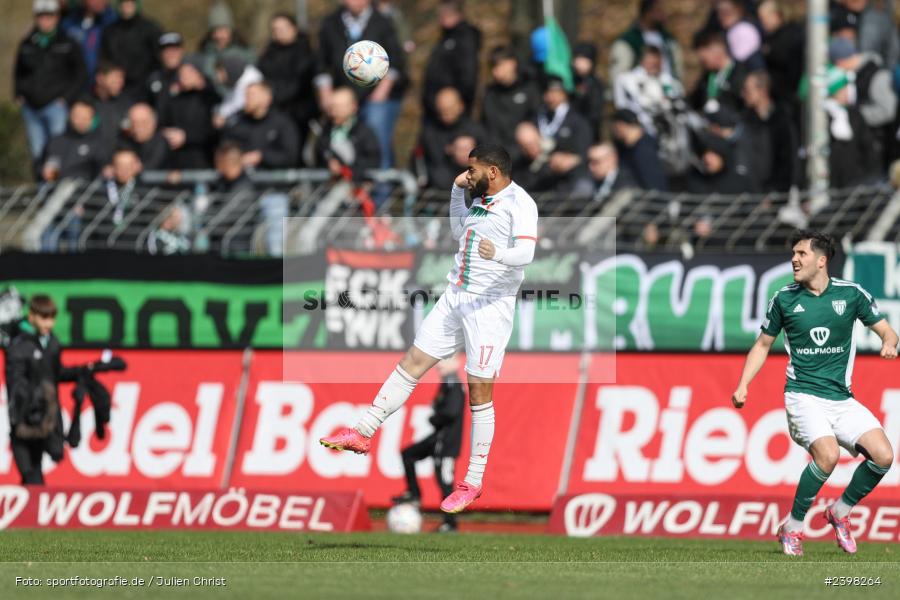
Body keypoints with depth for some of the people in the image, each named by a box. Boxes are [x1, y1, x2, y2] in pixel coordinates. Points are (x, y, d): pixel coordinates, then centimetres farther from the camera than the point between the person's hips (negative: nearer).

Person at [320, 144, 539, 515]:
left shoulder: (518, 203, -12)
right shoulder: (480, 198, 15)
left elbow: (526, 252, -26)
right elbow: (458, 232, 31)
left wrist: (499, 254, -47)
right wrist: (457, 191, 18)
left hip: (490, 305, -8)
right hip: (455, 297, 8)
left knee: (479, 393, -4)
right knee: (412, 363, 9)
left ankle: (473, 483, 1)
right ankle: (363, 434, 17)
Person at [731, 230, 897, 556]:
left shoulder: (851, 294, 1)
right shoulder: (784, 299, 1)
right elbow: (763, 344, 13)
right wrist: (743, 385, 2)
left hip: (842, 398, 3)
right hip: (803, 395, -3)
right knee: (828, 454, -28)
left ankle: (840, 512, 11)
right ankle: (792, 527, -9)